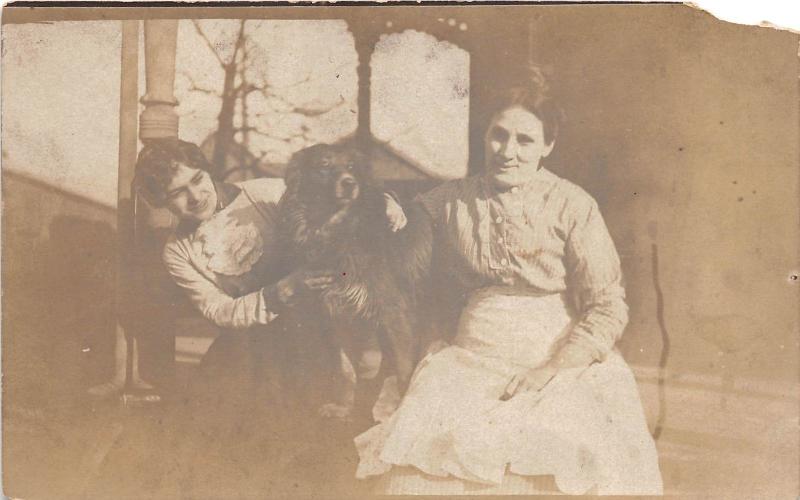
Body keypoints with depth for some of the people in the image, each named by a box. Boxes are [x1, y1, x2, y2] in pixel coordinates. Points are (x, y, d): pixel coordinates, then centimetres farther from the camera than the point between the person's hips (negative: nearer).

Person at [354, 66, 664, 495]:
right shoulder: (455, 200, 8)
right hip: (473, 356, 2)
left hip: (561, 357, -1)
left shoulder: (572, 206, -1)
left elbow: (609, 307, -4)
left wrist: (550, 369, -13)